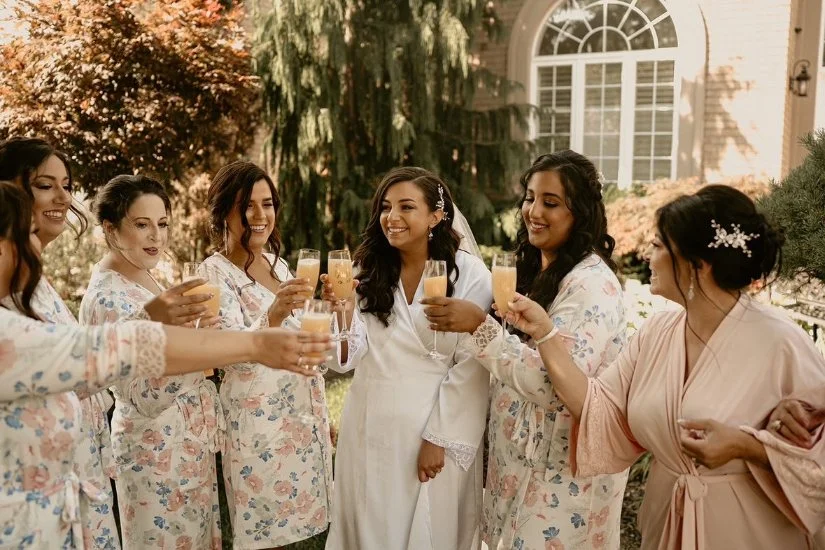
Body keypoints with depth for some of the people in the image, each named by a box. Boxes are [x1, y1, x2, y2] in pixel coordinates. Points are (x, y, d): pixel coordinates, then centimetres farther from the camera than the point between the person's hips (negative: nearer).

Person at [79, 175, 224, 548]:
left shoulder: (143, 278, 7)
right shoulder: (106, 297, -21)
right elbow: (145, 399, -29)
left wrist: (196, 327, 4)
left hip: (190, 441, 9)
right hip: (158, 451, -9)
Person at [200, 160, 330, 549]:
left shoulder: (278, 264, 9)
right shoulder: (215, 272, -12)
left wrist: (322, 416, 17)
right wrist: (273, 316, -46)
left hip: (303, 415, 7)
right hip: (258, 422, -7)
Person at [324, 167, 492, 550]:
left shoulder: (469, 274, -10)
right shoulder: (367, 272, 3)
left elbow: (471, 369, -11)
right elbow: (347, 360, -1)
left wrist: (439, 438, -13)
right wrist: (342, 310, -17)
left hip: (437, 427, -3)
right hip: (369, 428, 4)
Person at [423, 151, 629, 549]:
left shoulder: (591, 282, -20)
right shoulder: (535, 270, 7)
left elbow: (557, 385, -29)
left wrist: (480, 326, -32)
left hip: (564, 467, -8)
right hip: (521, 457, 8)